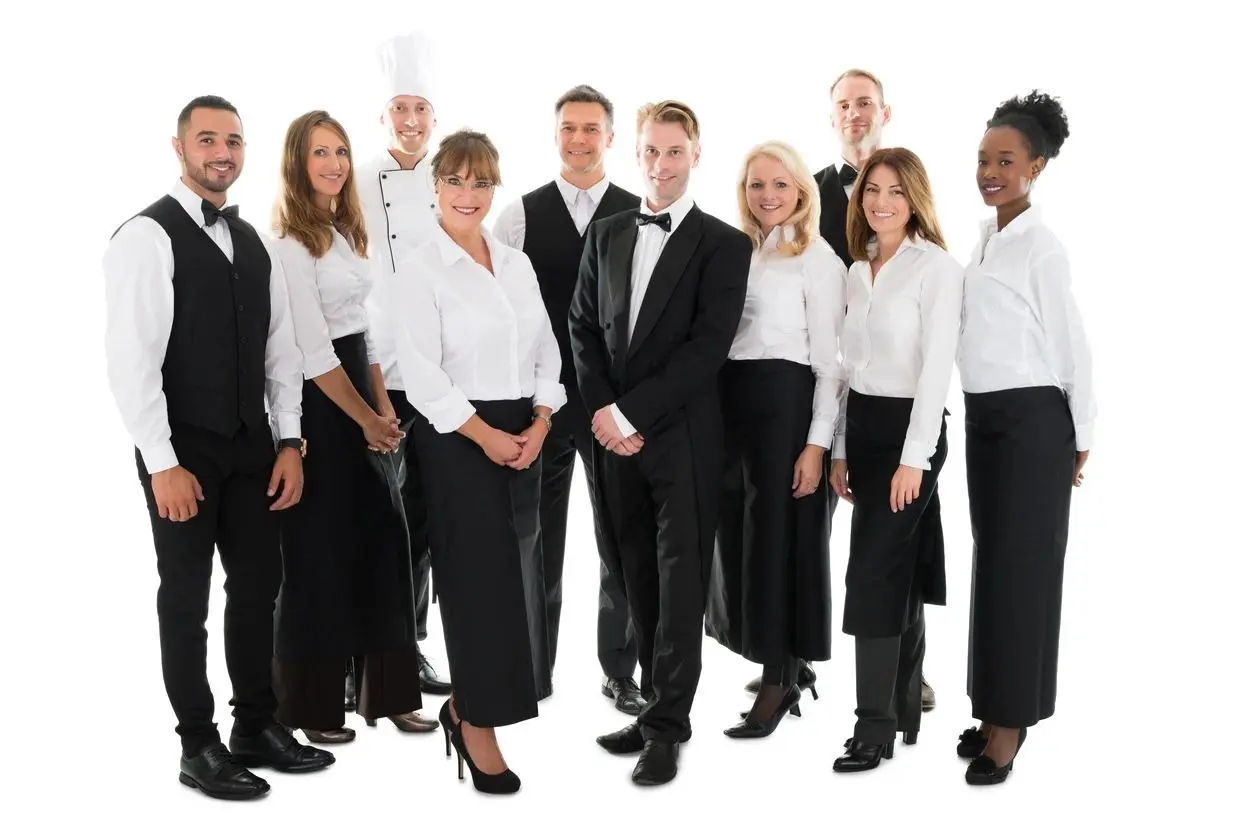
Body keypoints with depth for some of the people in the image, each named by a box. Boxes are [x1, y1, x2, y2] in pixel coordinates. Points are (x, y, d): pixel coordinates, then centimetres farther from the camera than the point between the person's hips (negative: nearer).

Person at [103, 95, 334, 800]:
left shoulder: (253, 242, 11)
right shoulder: (149, 237, -11)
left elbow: (280, 347, 11)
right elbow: (130, 359, -16)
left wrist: (289, 440, 3)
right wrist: (163, 464, -18)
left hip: (252, 445, 6)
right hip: (183, 450, -6)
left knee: (260, 584, 12)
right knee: (188, 598, 5)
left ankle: (258, 727, 27)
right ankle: (200, 748, 17)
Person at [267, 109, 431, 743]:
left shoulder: (347, 233, 14)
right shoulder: (291, 242, -12)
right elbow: (313, 348, -16)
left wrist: (384, 408, 6)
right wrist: (366, 420, -11)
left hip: (359, 397, 8)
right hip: (317, 405, -8)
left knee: (381, 542, 8)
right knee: (321, 552, 2)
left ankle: (386, 691, 20)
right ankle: (312, 707, 17)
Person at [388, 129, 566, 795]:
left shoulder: (517, 263, 12)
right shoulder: (418, 271, -5)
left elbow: (547, 351, 11)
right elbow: (421, 373, -11)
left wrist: (538, 426, -3)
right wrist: (486, 435, -13)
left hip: (525, 434, 6)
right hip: (456, 438, -5)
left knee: (508, 576, 7)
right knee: (479, 580, -4)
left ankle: (466, 704, 23)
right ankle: (478, 728, 7)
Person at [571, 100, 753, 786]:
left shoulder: (723, 244, -2)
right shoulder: (606, 234, 13)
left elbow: (708, 346, -11)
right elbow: (584, 327, 11)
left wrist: (631, 412, -14)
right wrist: (601, 411, -3)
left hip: (683, 438, -4)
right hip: (615, 435, 5)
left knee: (679, 582, 0)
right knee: (638, 581, 10)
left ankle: (667, 727, 7)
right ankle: (658, 707, 22)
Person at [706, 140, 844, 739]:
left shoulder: (817, 258, -4)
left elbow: (830, 358, -7)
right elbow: (716, 332, 12)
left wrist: (817, 442, -13)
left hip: (784, 401, -6)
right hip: (730, 399, 6)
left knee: (779, 533, 0)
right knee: (739, 530, 10)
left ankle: (779, 681, 12)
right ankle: (771, 665, 24)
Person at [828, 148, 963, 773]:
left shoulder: (937, 267, -9)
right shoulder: (858, 270, 12)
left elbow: (937, 368, -15)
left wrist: (914, 458, -19)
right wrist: (840, 449, 12)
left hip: (908, 428, -7)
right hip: (861, 426, 7)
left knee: (873, 574, -9)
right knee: (897, 573, 12)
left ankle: (875, 726, -1)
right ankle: (905, 710, 22)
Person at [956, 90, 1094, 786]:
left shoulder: (1041, 246, -13)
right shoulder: (984, 239, 10)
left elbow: (1071, 345, -10)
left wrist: (1079, 436, -5)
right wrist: (979, 411, 16)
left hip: (1033, 421, -8)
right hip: (982, 416, 8)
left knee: (1022, 563, 0)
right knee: (990, 558, 12)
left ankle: (1011, 721, 10)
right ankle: (993, 708, 23)